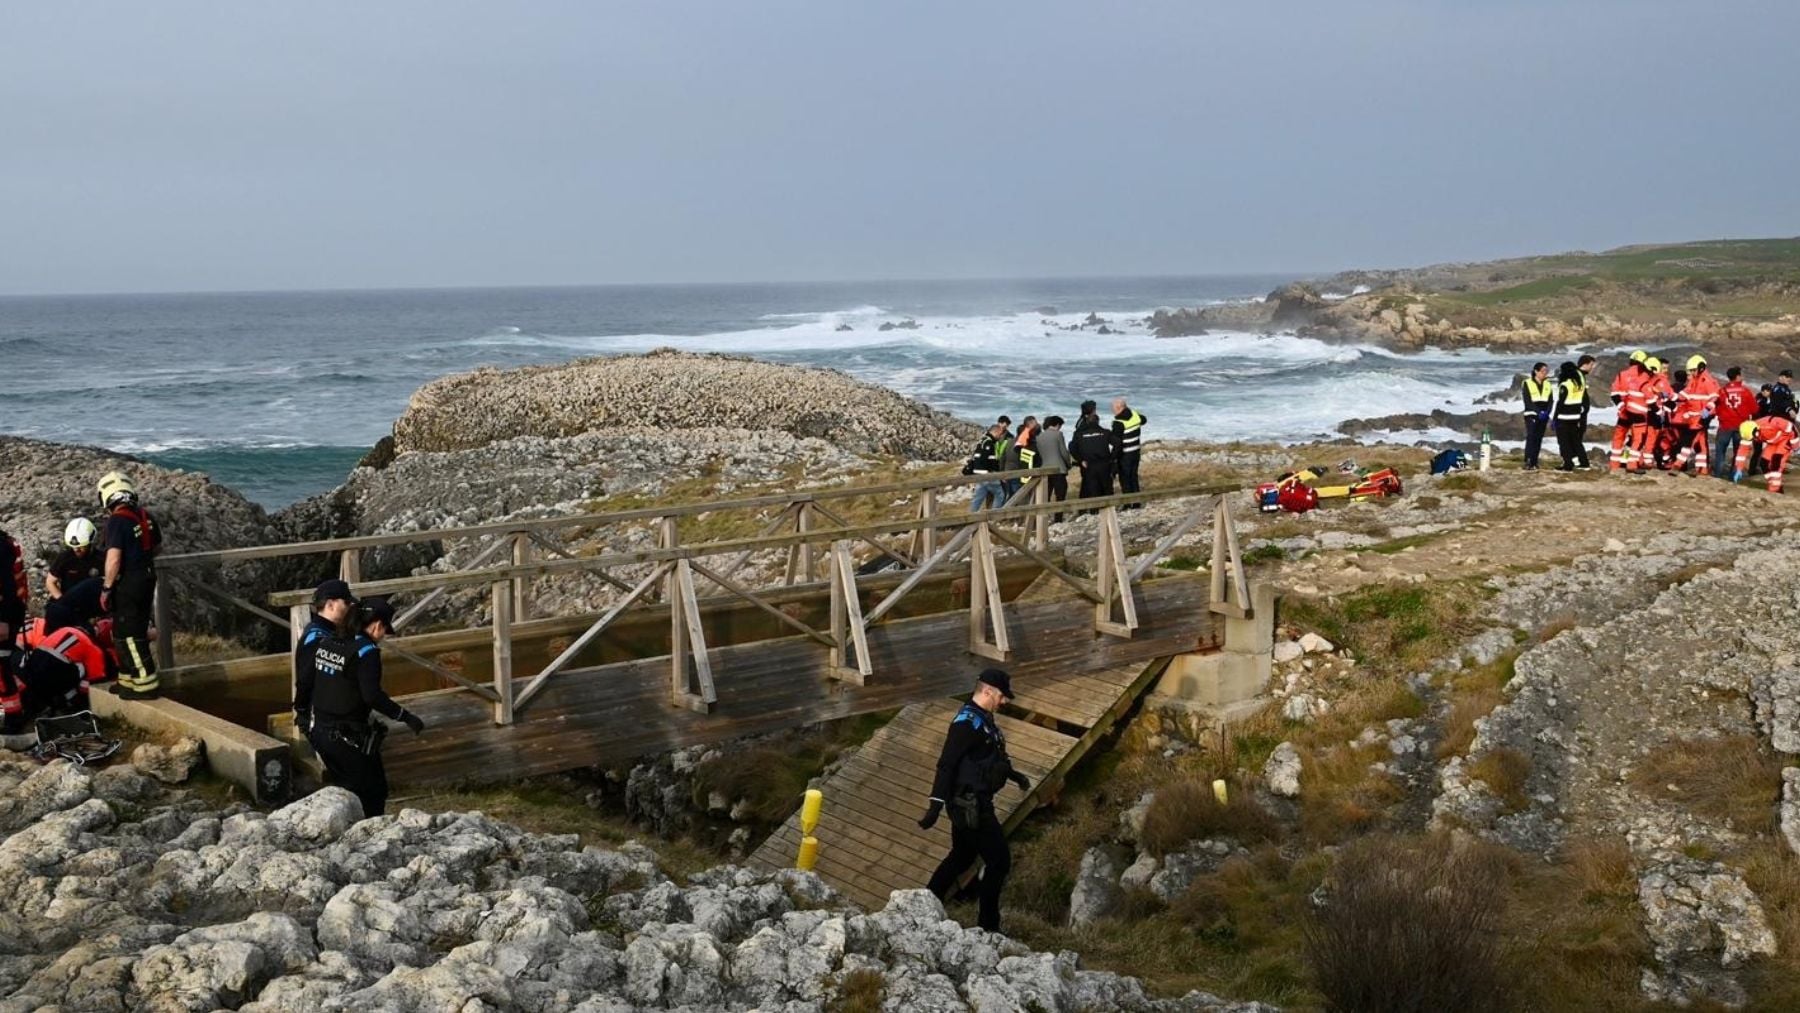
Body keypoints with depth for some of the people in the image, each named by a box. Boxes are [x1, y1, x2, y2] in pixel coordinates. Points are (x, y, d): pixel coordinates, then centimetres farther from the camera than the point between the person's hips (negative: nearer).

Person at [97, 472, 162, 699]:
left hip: (128, 584, -8)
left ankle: (146, 684, -1)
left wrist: (106, 588, -15)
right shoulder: (145, 516, 5)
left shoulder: (117, 521, -19)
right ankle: (129, 680, 26)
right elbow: (157, 546, 18)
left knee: (128, 635, 0)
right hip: (147, 578, 8)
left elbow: (114, 559, -24)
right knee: (136, 631, 17)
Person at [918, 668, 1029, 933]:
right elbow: (946, 765, -24)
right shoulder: (967, 722, -20)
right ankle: (988, 926, 4)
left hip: (973, 804, 10)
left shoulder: (984, 719, 11)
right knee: (999, 861, -4)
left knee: (961, 857, 20)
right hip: (969, 805, -10)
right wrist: (936, 805, -28)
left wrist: (1014, 775, 35)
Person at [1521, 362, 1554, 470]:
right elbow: (1528, 401, -10)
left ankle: (1534, 462, 6)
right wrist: (1538, 412, -20)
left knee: (1539, 439, 3)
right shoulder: (1527, 383, -3)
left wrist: (1546, 412, -12)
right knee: (1531, 437, -16)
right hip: (1531, 415, -5)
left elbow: (1551, 401, 6)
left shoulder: (1548, 384, 12)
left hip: (1543, 416, 5)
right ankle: (1528, 462, -22)